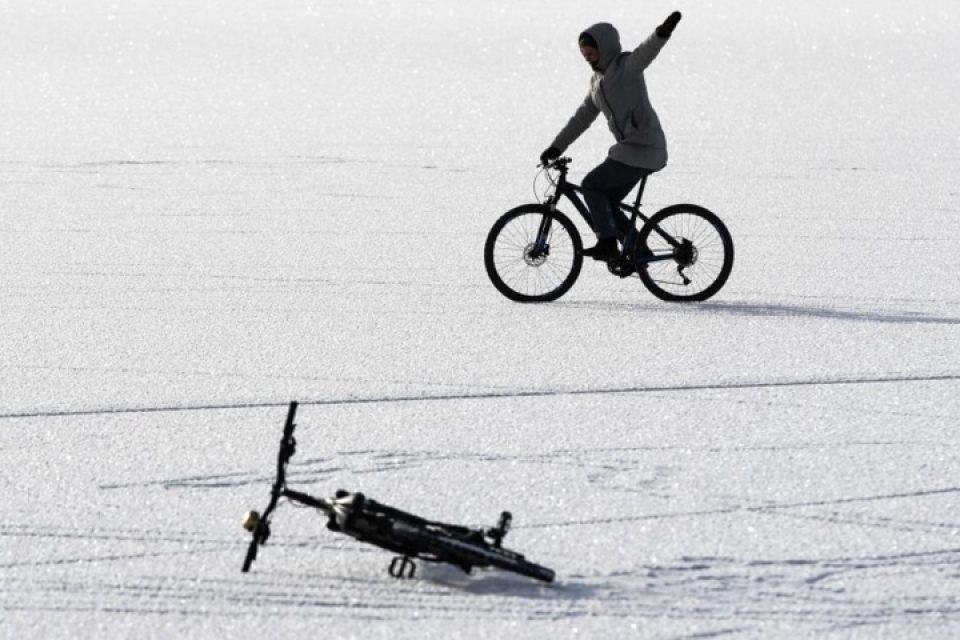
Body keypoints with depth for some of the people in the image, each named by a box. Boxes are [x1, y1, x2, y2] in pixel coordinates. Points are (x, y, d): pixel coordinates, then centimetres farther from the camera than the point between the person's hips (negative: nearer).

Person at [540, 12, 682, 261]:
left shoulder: (627, 66, -9)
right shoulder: (597, 80, 16)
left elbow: (647, 51, -30)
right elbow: (582, 117, 21)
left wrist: (662, 33, -52)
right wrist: (556, 147, 17)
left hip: (644, 147, -9)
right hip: (630, 147, 9)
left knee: (591, 186, -11)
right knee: (605, 202, 10)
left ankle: (607, 244, -9)